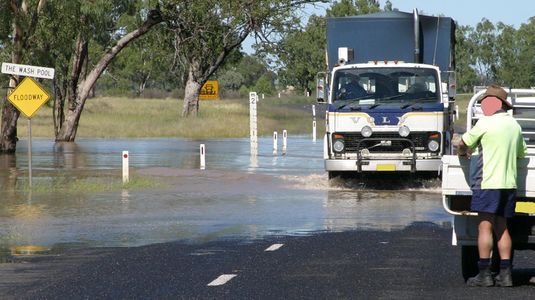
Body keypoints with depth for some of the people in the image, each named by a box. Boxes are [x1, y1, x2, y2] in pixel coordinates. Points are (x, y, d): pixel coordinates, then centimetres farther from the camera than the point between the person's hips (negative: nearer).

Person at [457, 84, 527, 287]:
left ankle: (484, 274, -8)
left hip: (488, 183, -7)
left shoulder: (486, 123, -9)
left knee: (485, 227, -6)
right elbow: (521, 153, 24)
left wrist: (462, 152, 23)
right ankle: (505, 274, 6)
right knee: (501, 228, 10)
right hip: (509, 183, 7)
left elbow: (463, 144, 2)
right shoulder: (514, 125, 13)